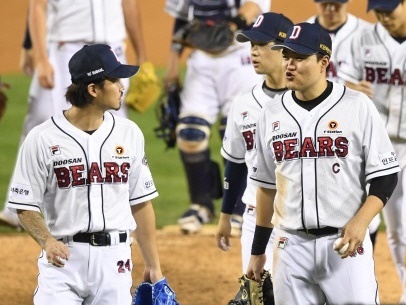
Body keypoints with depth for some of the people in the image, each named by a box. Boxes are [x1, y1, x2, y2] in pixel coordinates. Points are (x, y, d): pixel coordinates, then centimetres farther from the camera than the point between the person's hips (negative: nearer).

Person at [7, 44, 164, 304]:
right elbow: (25, 204, -2)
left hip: (114, 258, 3)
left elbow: (140, 202, 11)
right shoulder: (43, 138, -4)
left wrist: (153, 265, 9)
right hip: (64, 257, -3)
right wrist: (47, 241, -20)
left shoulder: (129, 134, 7)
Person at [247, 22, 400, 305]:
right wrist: (258, 251, 17)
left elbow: (386, 176, -3)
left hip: (345, 243, -4)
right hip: (290, 246, 4)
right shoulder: (272, 115, 9)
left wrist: (361, 221, -19)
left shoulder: (358, 106, -4)